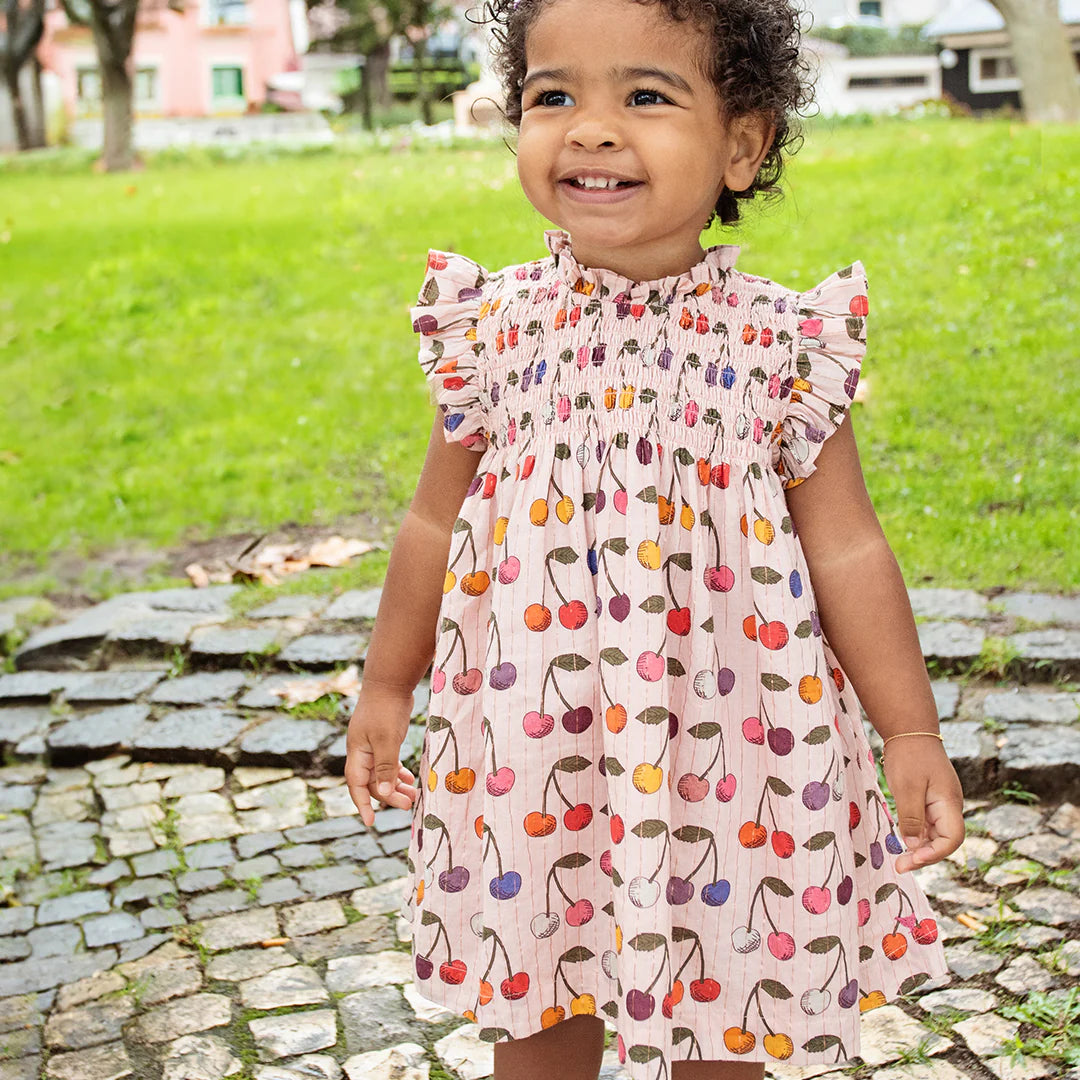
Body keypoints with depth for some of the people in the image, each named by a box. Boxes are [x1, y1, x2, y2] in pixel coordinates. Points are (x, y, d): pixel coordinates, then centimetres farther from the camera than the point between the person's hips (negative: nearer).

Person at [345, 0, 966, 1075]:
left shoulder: (776, 343, -8)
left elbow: (845, 550, -2)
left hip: (723, 756, -1)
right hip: (534, 752, 1)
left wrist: (911, 732, 0)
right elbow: (438, 522, 8)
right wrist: (384, 687, 15)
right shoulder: (496, 329, -3)